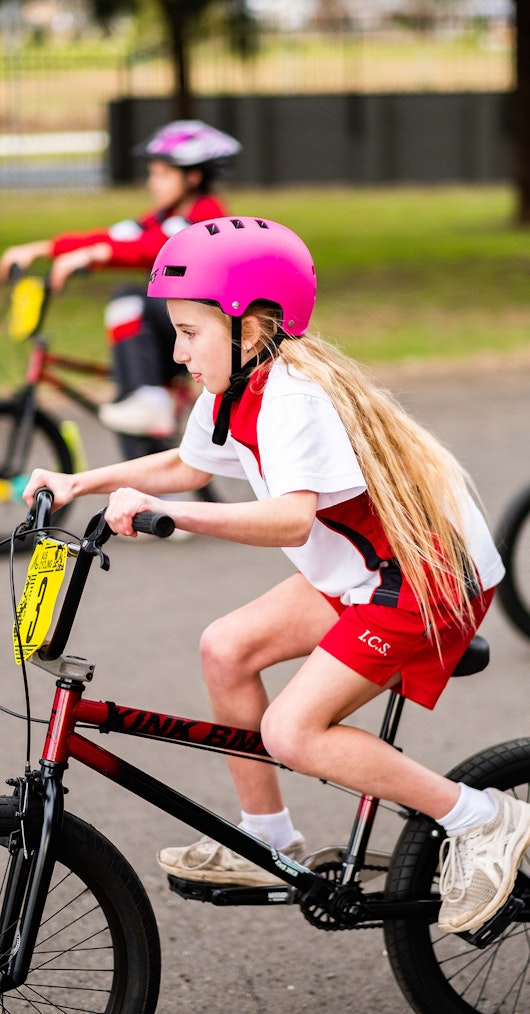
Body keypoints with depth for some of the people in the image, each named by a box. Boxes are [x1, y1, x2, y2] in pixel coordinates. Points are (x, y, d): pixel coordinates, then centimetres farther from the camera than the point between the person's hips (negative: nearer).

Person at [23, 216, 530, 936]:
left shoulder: (293, 396, -24)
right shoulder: (234, 393, 6)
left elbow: (291, 518, -39)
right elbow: (185, 466, 25)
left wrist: (169, 513, -47)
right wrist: (84, 483, 13)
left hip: (429, 575, -10)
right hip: (362, 568, 10)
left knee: (292, 732, -16)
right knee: (227, 648, 4)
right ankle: (267, 842, 17)